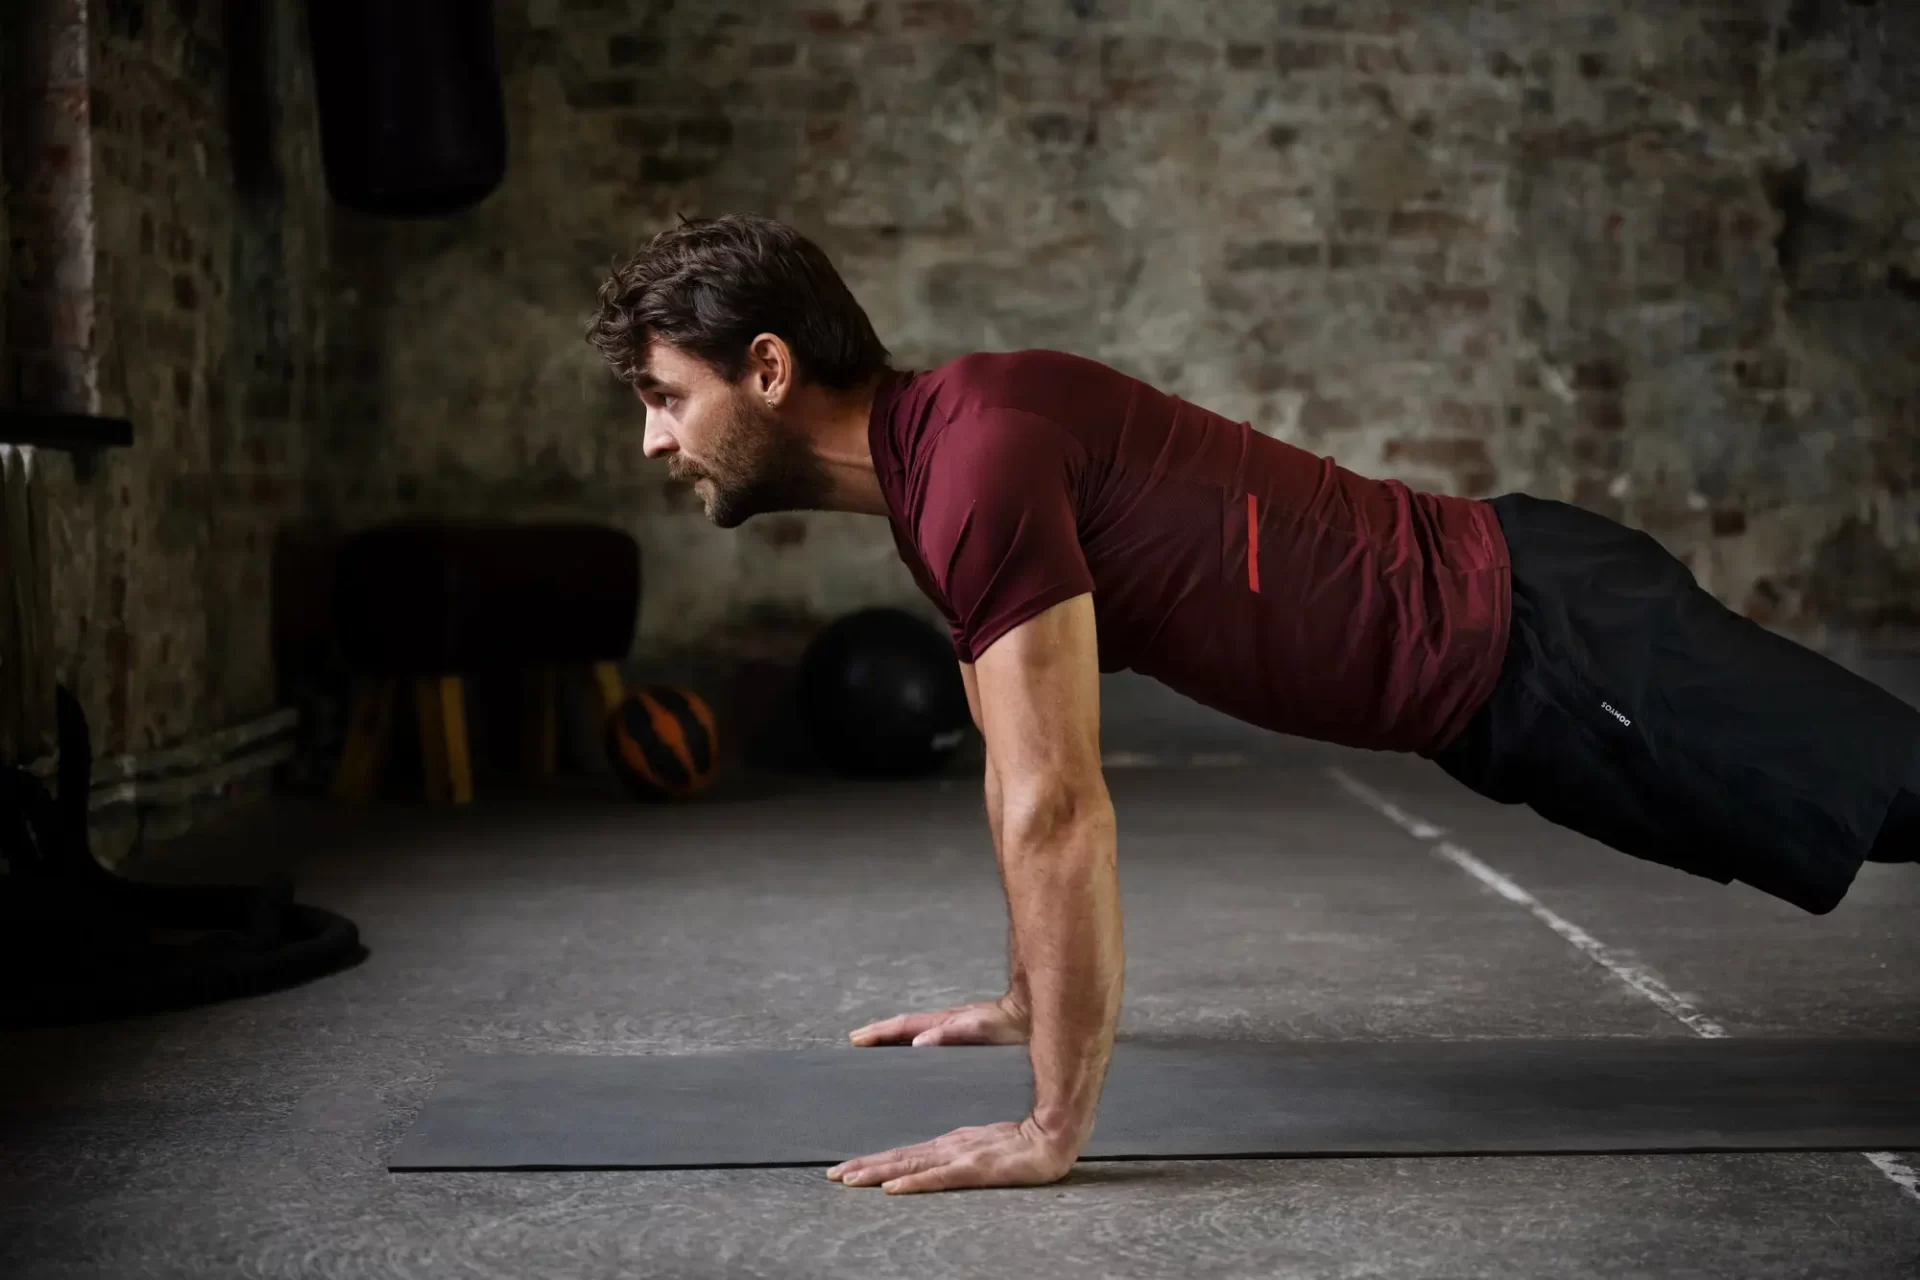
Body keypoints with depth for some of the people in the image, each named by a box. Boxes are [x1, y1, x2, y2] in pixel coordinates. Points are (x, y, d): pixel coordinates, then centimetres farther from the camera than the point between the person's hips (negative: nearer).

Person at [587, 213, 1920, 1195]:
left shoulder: (973, 457, -25)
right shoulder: (934, 458, 6)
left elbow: (1058, 810, -28)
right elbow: (1022, 768, 18)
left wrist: (1053, 1126, -22)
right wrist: (1028, 999, 23)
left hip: (1543, 639, -9)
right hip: (1500, 641, 9)